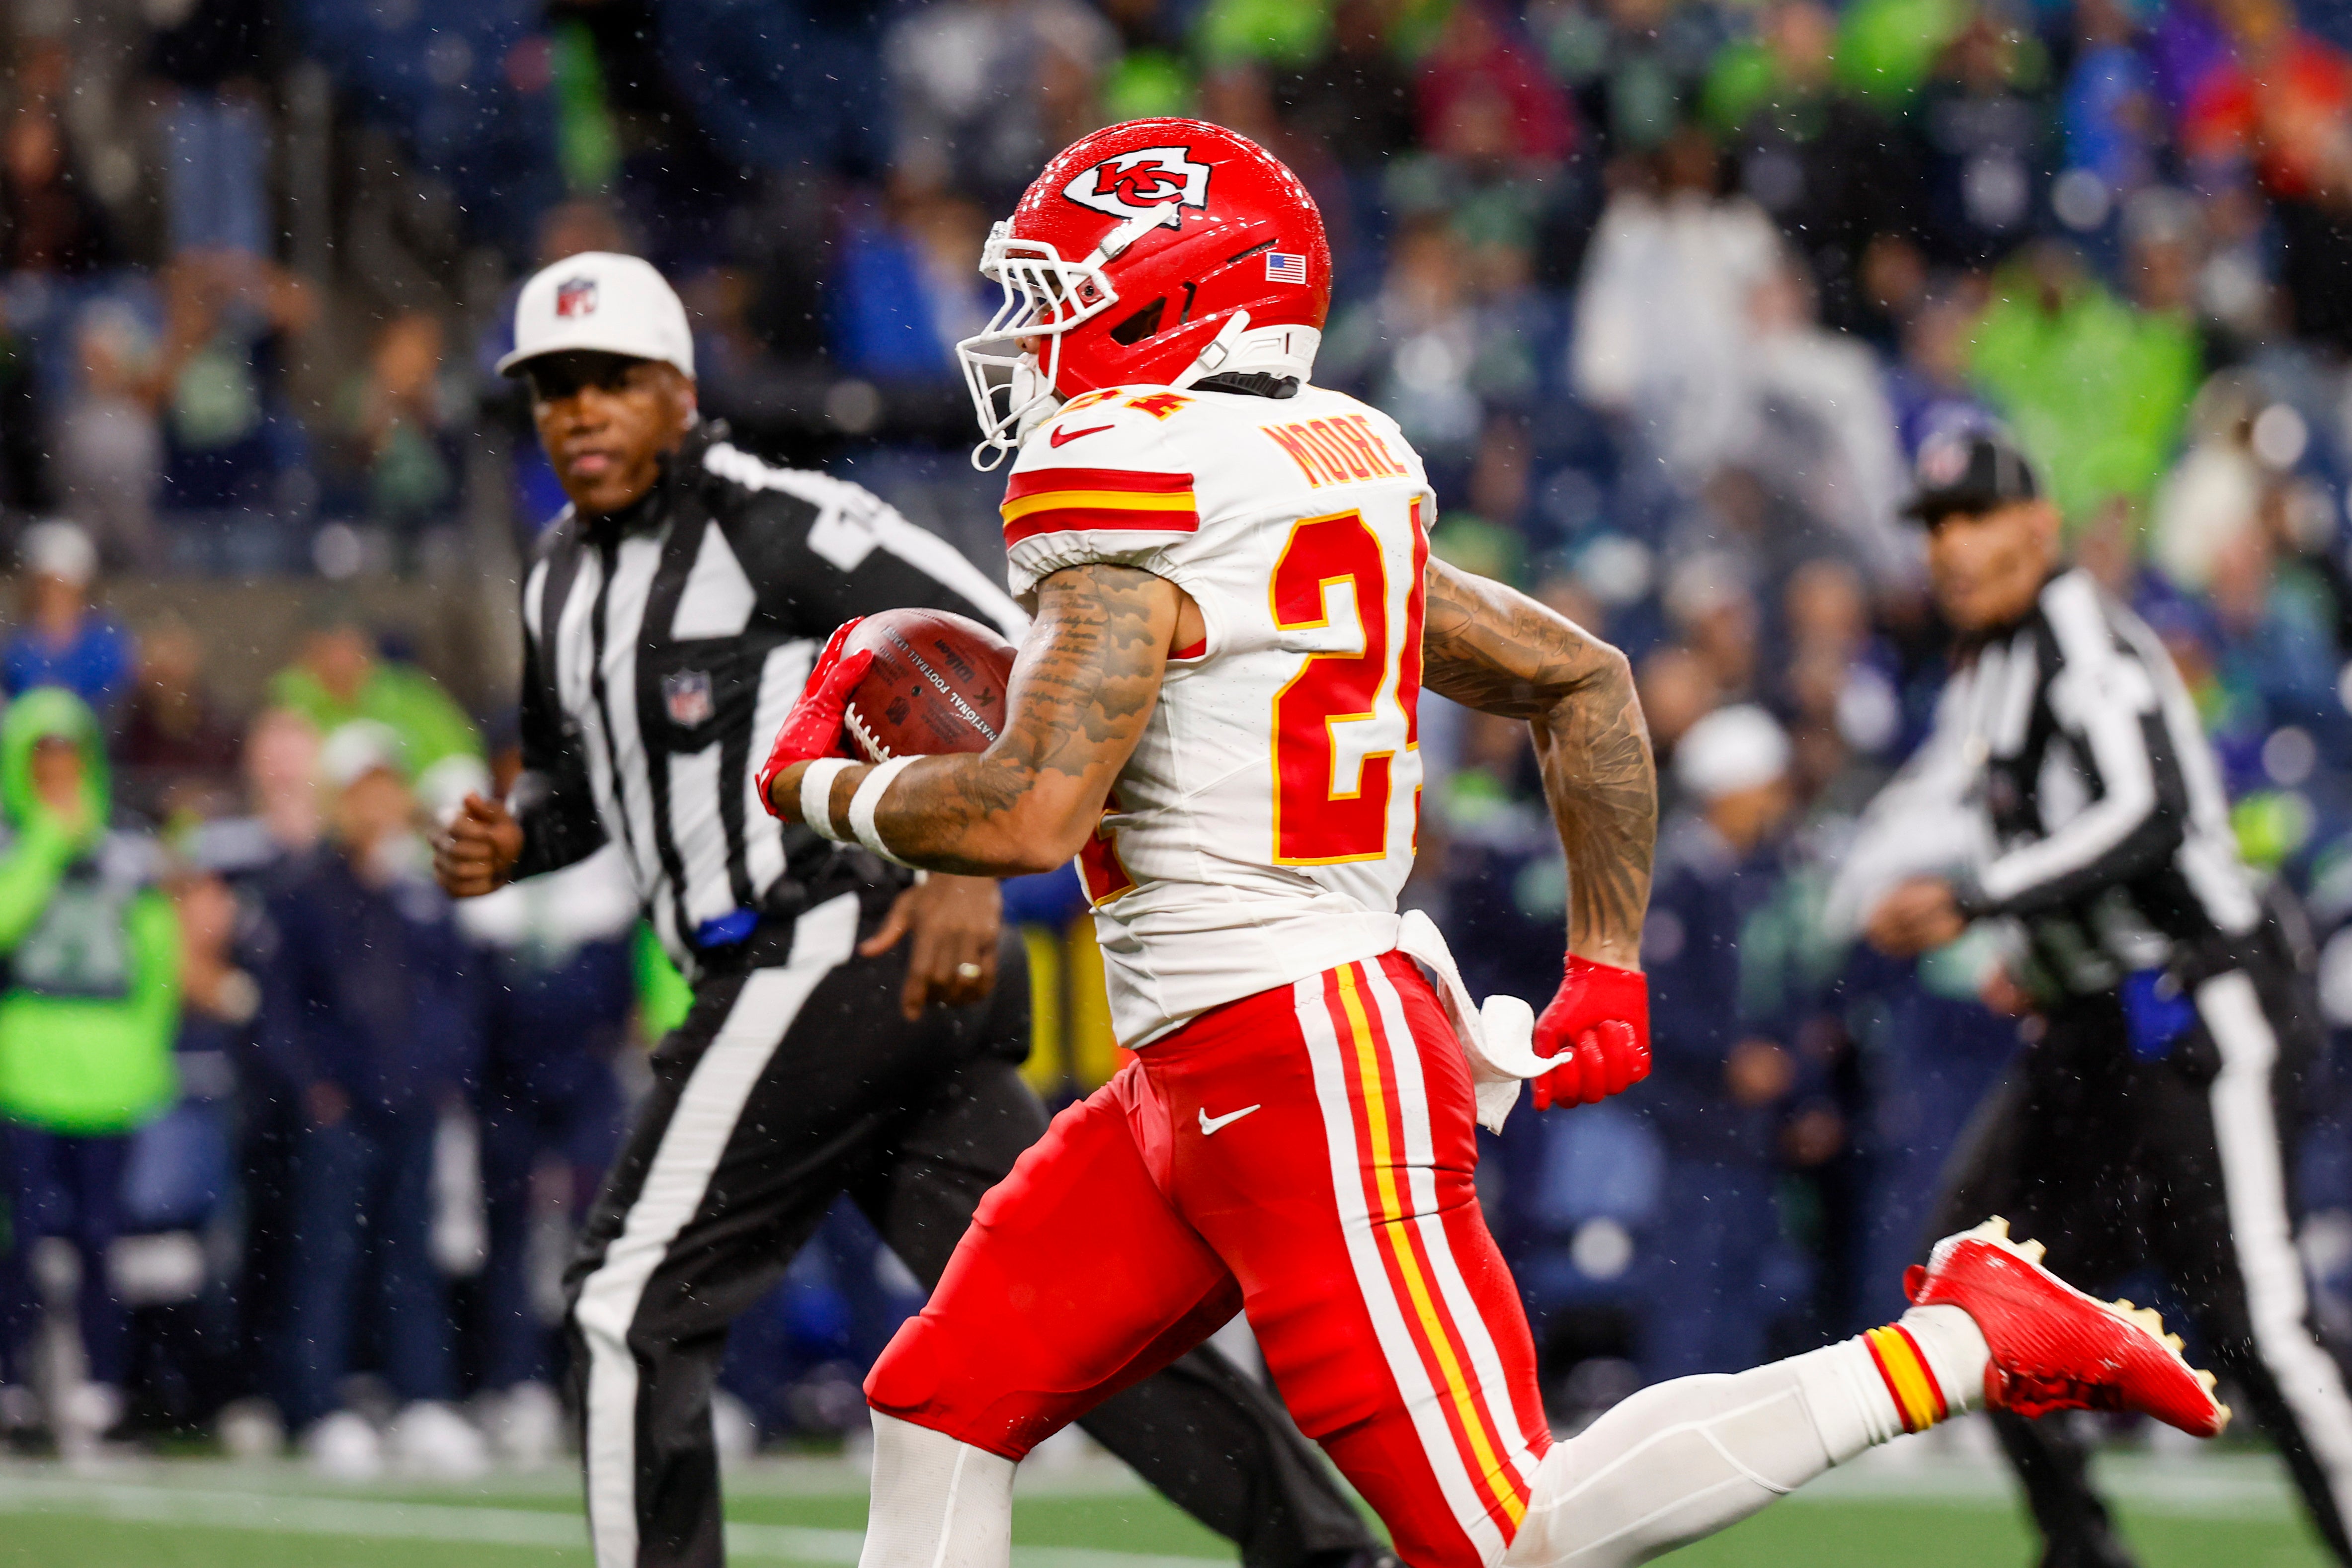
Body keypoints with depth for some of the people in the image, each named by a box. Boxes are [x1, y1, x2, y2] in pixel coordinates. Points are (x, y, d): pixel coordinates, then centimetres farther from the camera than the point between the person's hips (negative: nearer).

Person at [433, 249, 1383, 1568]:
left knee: (641, 1299, -9)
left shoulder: (771, 523, -9)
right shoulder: (564, 581, 18)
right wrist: (510, 841, 8)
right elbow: (579, 780, 31)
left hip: (842, 949, -9)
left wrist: (970, 860, -23)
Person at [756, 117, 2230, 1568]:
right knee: (941, 1413, 11)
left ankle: (1969, 1338, -6)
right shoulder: (1328, 482, 13)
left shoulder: (1127, 483, -14)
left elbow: (1029, 817, -23)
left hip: (1303, 1073, -10)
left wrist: (826, 785, -4)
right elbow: (1585, 677, 19)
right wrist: (1609, 971, 21)